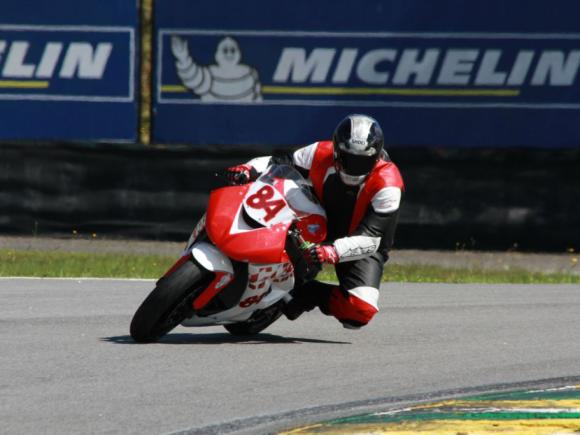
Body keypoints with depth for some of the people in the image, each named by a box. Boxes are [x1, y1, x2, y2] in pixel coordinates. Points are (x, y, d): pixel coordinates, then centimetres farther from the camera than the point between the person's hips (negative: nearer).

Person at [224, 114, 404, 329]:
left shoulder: (387, 186, -27)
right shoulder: (321, 154, -17)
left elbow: (369, 238, -31)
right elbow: (280, 164, -3)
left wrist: (333, 252, -48)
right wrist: (249, 169, -24)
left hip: (363, 248, -4)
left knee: (361, 310, -30)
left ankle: (308, 294, -7)